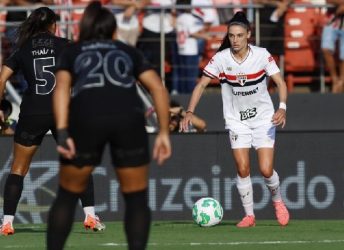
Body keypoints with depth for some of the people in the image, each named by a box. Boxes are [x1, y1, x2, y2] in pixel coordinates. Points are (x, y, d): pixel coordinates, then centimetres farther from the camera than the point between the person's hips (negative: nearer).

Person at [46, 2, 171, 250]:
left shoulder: (72, 52, 28)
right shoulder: (129, 51, 32)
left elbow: (62, 88, 7)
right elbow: (158, 88, 16)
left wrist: (62, 133, -3)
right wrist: (164, 132, 13)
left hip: (86, 117, 0)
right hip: (128, 117, 0)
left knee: (68, 195, 18)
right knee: (137, 199, 14)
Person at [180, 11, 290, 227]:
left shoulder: (262, 55, -13)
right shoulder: (221, 58, -11)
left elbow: (281, 83, -11)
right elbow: (202, 84, -9)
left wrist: (282, 108, -27)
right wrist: (190, 112, -20)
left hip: (263, 117, -1)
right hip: (237, 120, 1)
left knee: (266, 170, -9)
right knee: (242, 169, -9)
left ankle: (278, 201, 22)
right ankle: (249, 215, 5)